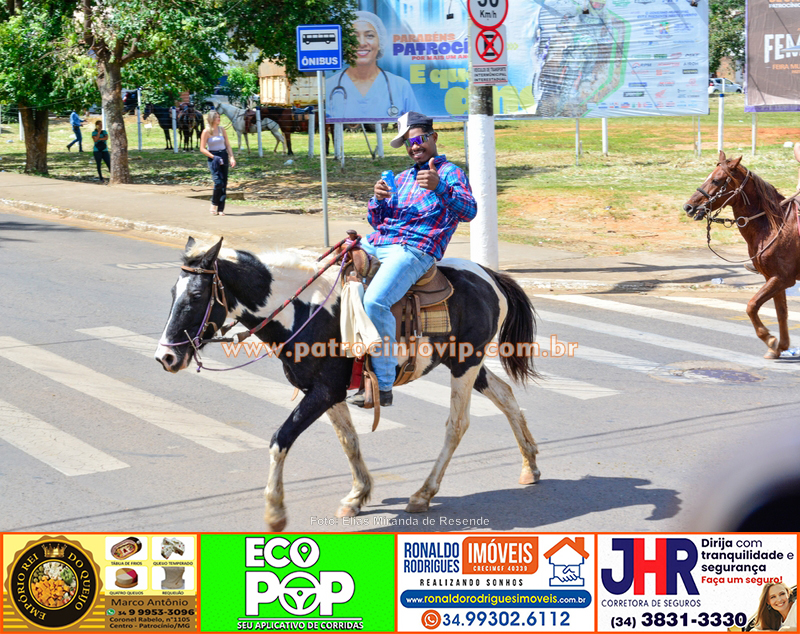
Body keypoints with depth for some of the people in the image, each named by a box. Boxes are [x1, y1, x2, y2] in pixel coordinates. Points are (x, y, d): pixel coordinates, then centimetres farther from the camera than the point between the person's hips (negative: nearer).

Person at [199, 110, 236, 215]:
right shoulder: (206, 132, -5)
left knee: (224, 184, 1)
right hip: (213, 158, -4)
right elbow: (202, 148, -5)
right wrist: (214, 157, -14)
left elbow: (228, 145, 11)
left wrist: (232, 158, -3)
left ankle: (221, 209, 7)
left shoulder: (222, 129, 8)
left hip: (224, 156, 4)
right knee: (218, 182, -17)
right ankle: (214, 204, 7)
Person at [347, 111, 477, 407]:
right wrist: (379, 199, 0)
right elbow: (377, 219, 23)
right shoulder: (402, 178, 28)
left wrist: (439, 188, -27)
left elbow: (469, 211, -12)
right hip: (375, 243, 8)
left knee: (375, 301, -31)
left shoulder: (449, 172, 6)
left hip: (414, 250, -8)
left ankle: (382, 385, -29)